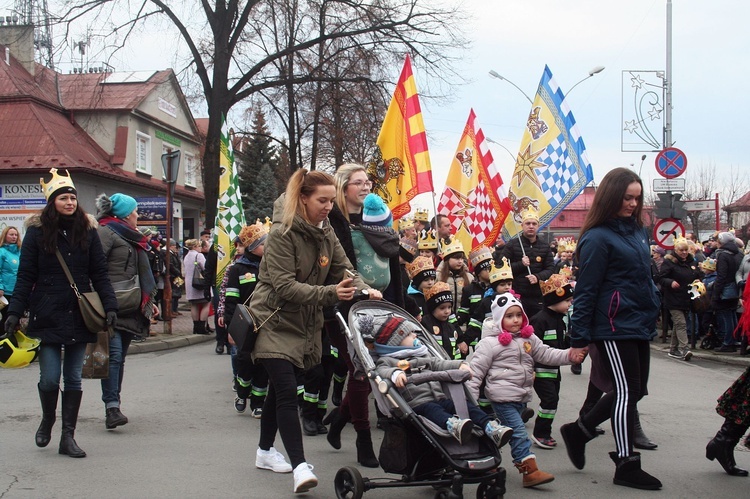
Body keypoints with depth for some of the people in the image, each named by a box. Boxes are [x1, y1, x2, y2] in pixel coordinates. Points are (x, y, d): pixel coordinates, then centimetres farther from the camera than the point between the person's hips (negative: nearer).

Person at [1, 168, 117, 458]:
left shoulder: (87, 230, 5)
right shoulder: (37, 231, -1)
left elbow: (99, 273, 6)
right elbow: (25, 276, -1)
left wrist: (110, 307, -3)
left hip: (80, 315, 2)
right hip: (47, 316, -2)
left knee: (74, 378, 5)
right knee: (50, 378, -2)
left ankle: (68, 436, 15)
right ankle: (47, 420, 28)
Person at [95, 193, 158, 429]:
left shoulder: (131, 238, 24)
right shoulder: (105, 233, -7)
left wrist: (148, 300, 30)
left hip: (129, 309, 9)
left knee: (119, 357, 10)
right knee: (114, 355, -16)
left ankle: (114, 404, 15)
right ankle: (112, 407, -20)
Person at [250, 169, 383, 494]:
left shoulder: (326, 232, 4)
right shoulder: (282, 234, -18)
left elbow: (343, 269, 4)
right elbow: (284, 285, -25)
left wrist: (363, 289, -16)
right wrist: (329, 293, -34)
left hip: (304, 324, 7)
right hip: (274, 322, -7)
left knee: (279, 390, 17)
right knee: (287, 392, -15)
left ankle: (265, 450, 31)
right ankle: (300, 466, -18)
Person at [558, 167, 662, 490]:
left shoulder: (636, 230, 12)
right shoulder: (598, 238, -12)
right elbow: (586, 290, -14)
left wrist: (652, 314, 18)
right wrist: (579, 338, -16)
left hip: (639, 326, 9)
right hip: (614, 327, -9)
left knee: (634, 391, 14)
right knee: (627, 392, -3)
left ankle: (578, 431, 28)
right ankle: (627, 466, 8)